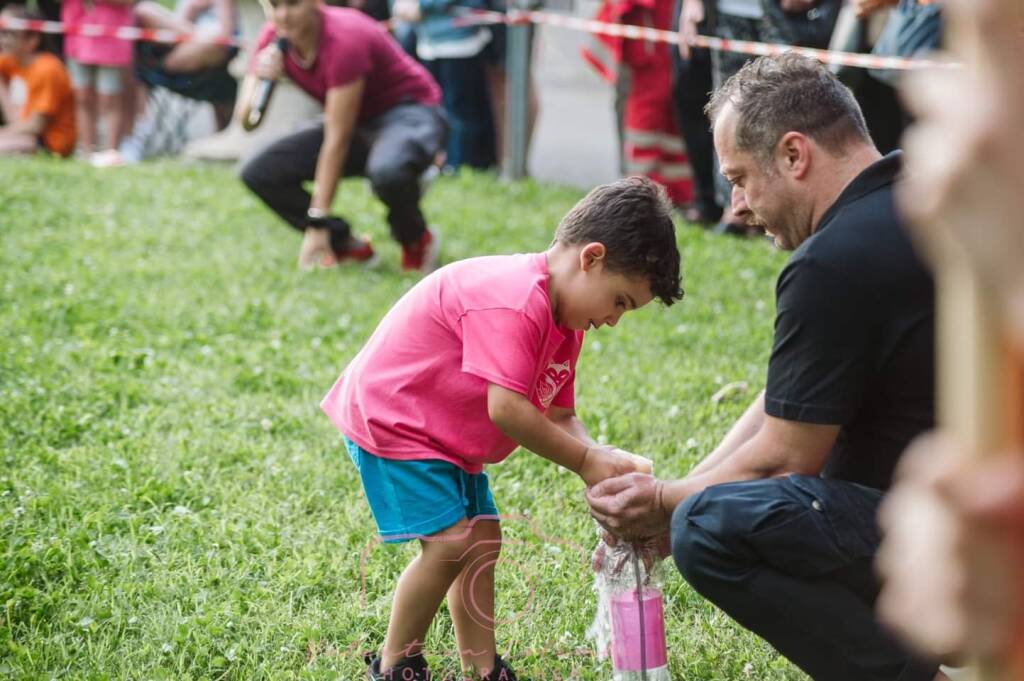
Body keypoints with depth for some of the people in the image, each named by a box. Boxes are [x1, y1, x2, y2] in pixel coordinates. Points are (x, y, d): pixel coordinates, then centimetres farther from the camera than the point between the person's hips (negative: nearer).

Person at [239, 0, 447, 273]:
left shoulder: (344, 40, -29)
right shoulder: (273, 39, -8)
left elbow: (337, 140, -27)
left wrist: (317, 222, -25)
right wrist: (262, 81, -29)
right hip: (359, 122, 7)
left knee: (387, 170, -42)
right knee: (258, 173, -10)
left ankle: (415, 240, -9)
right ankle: (345, 245, 2)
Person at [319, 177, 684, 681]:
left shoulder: (564, 321, 5)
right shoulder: (515, 301, -29)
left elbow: (557, 416, 4)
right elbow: (507, 409, -34)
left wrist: (601, 459, -15)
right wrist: (585, 461, -25)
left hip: (445, 434, 11)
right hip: (387, 417, -11)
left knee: (482, 538, 8)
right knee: (450, 541, -15)